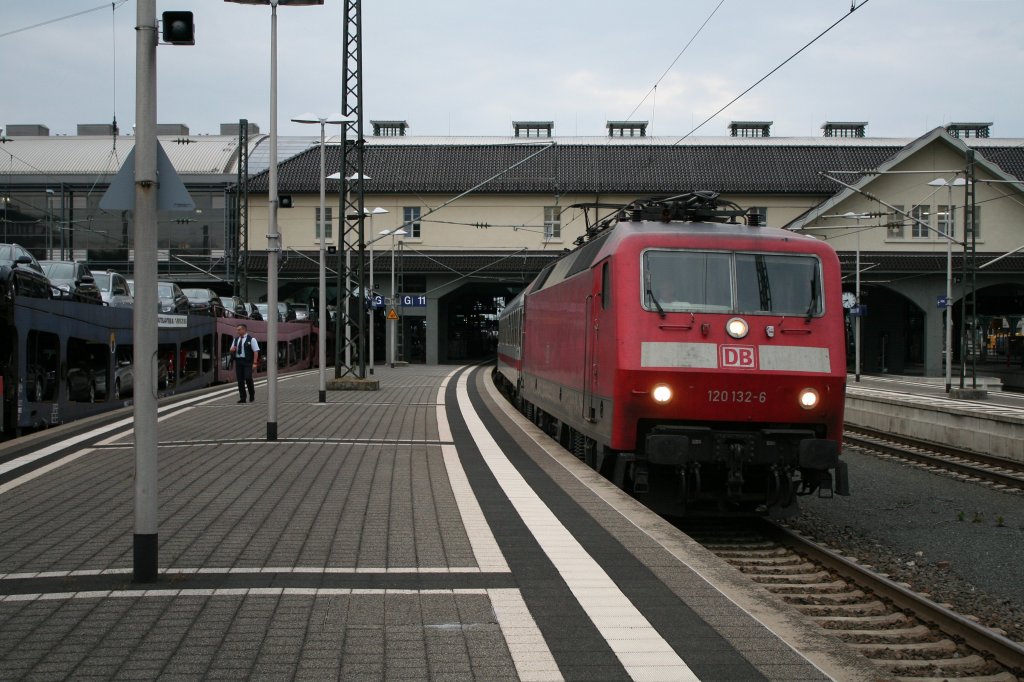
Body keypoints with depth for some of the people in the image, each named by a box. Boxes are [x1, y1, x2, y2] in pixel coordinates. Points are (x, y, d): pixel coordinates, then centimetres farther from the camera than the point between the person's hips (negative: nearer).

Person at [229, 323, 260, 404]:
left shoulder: (251, 339, -1)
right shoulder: (236, 340, 17)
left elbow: (256, 351, -6)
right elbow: (232, 350, 25)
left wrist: (255, 362, -15)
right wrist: (232, 350, -1)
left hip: (247, 362, -6)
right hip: (238, 361, 6)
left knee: (248, 378, -15)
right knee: (240, 380, 3)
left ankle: (252, 396, 4)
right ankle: (242, 398, 7)